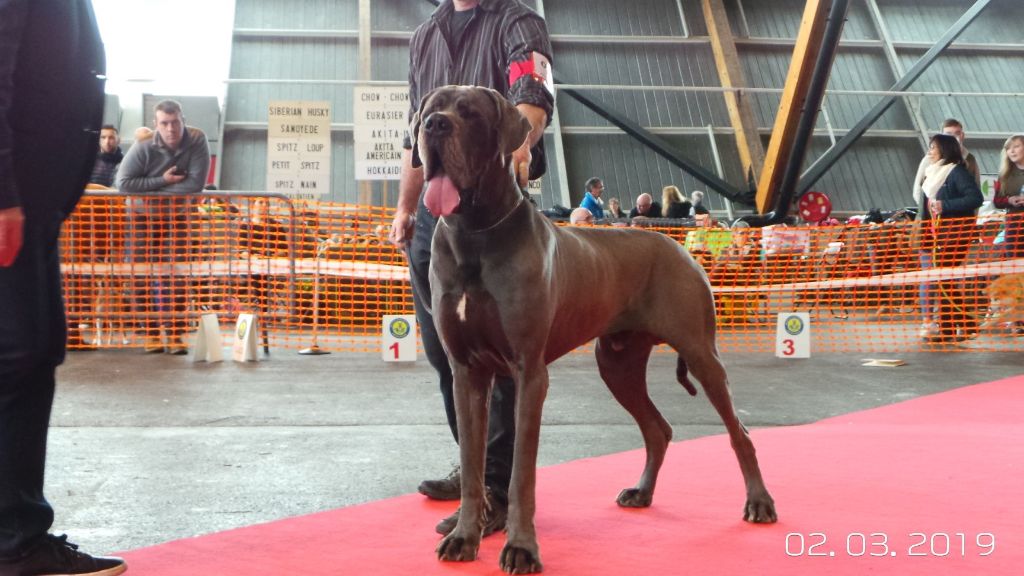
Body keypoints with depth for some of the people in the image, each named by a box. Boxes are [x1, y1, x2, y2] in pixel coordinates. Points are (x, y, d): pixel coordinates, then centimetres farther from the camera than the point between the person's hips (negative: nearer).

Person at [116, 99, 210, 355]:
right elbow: (123, 182, -26)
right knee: (145, 275, 0)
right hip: (144, 214, 0)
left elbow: (196, 183, -29)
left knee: (176, 275, -1)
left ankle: (175, 334, 4)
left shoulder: (197, 141, -22)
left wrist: (150, 188, -24)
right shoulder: (144, 146, -23)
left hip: (176, 215, 0)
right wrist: (162, 181, -27)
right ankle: (150, 332, 9)